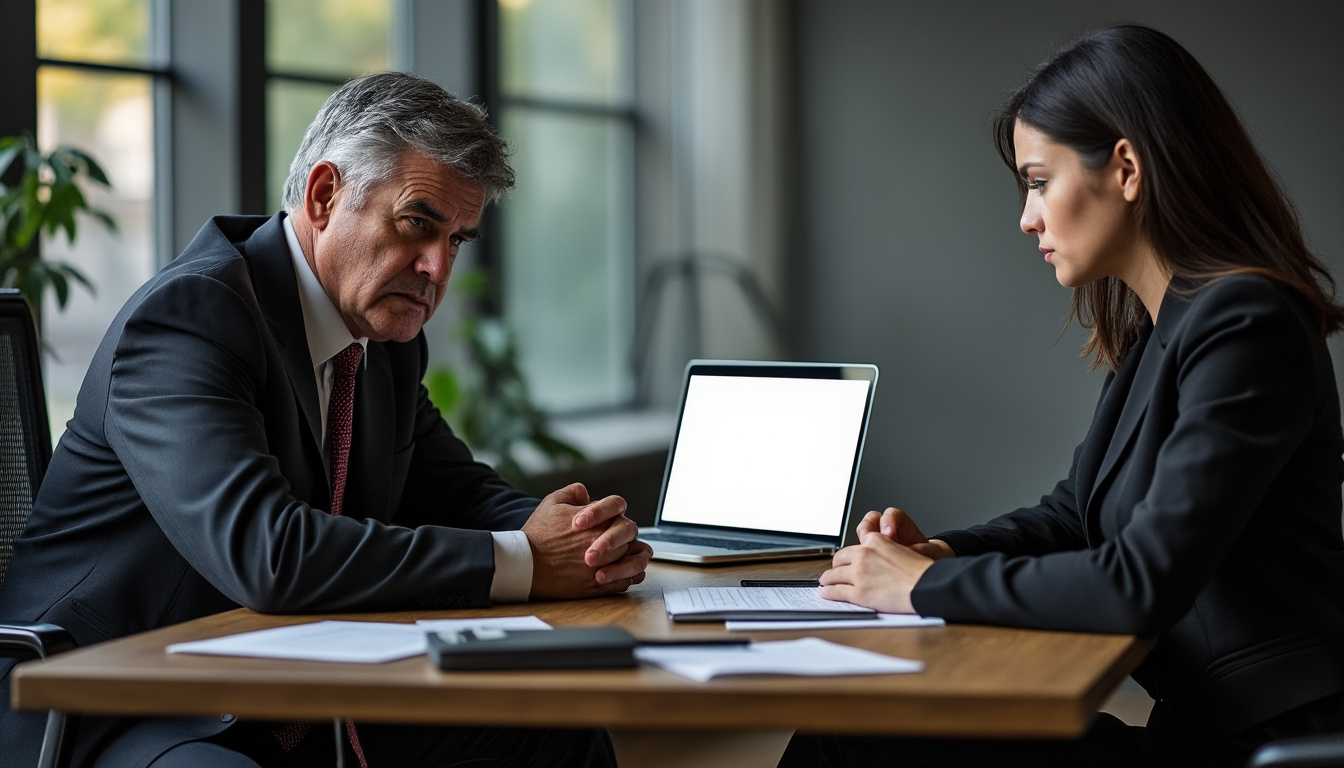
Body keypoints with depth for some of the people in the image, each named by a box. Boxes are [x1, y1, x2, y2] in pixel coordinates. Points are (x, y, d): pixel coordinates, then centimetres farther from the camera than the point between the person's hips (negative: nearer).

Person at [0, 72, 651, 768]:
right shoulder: (182, 315, -19)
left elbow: (455, 495, 16)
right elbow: (264, 554, -31)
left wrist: (588, 541, -9)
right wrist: (521, 561, -24)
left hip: (295, 705, 9)